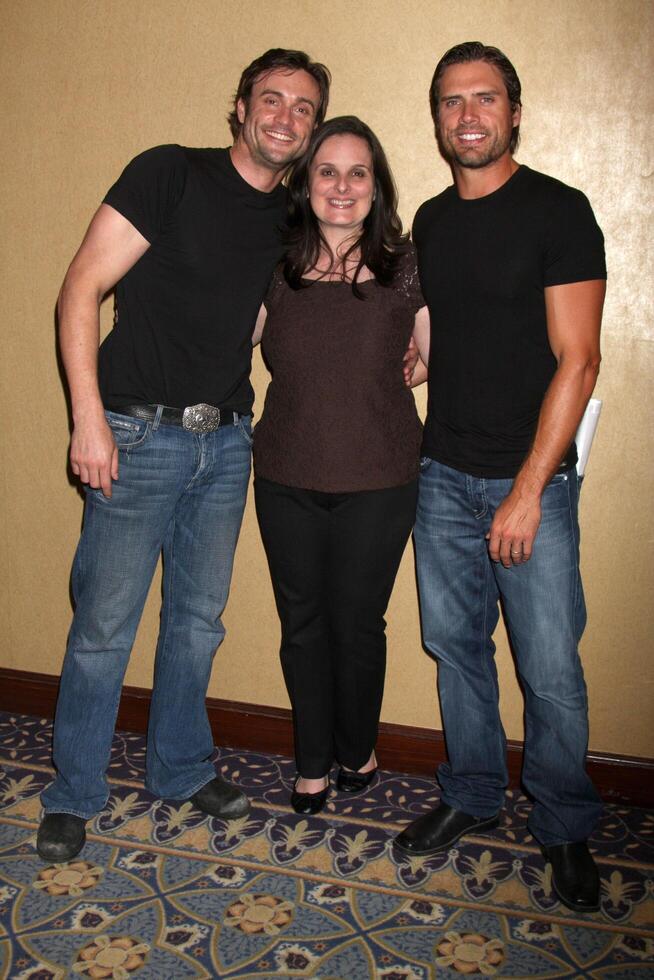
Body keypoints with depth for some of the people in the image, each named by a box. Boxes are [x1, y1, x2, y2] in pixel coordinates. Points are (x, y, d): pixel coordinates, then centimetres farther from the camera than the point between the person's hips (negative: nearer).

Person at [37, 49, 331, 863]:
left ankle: (181, 768, 34)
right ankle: (73, 794, 23)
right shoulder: (170, 174, -7)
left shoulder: (289, 221, 10)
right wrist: (89, 418, -17)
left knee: (199, 619, 15)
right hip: (139, 435, -5)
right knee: (105, 626, 3)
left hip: (226, 441, 6)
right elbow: (82, 288, -10)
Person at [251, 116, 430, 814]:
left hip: (377, 483, -2)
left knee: (357, 623, 9)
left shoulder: (404, 270, -3)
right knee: (301, 624, 12)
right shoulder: (276, 271, 2)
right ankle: (312, 764, 33)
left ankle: (357, 751, 36)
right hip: (286, 481, 2)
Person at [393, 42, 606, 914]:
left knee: (551, 670, 1)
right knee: (456, 644, 12)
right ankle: (472, 797, 32)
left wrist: (527, 491, -16)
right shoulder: (431, 221, 12)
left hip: (530, 480, -5)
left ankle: (565, 830, 24)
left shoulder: (558, 211, -6)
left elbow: (577, 361, -12)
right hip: (444, 474, 5)